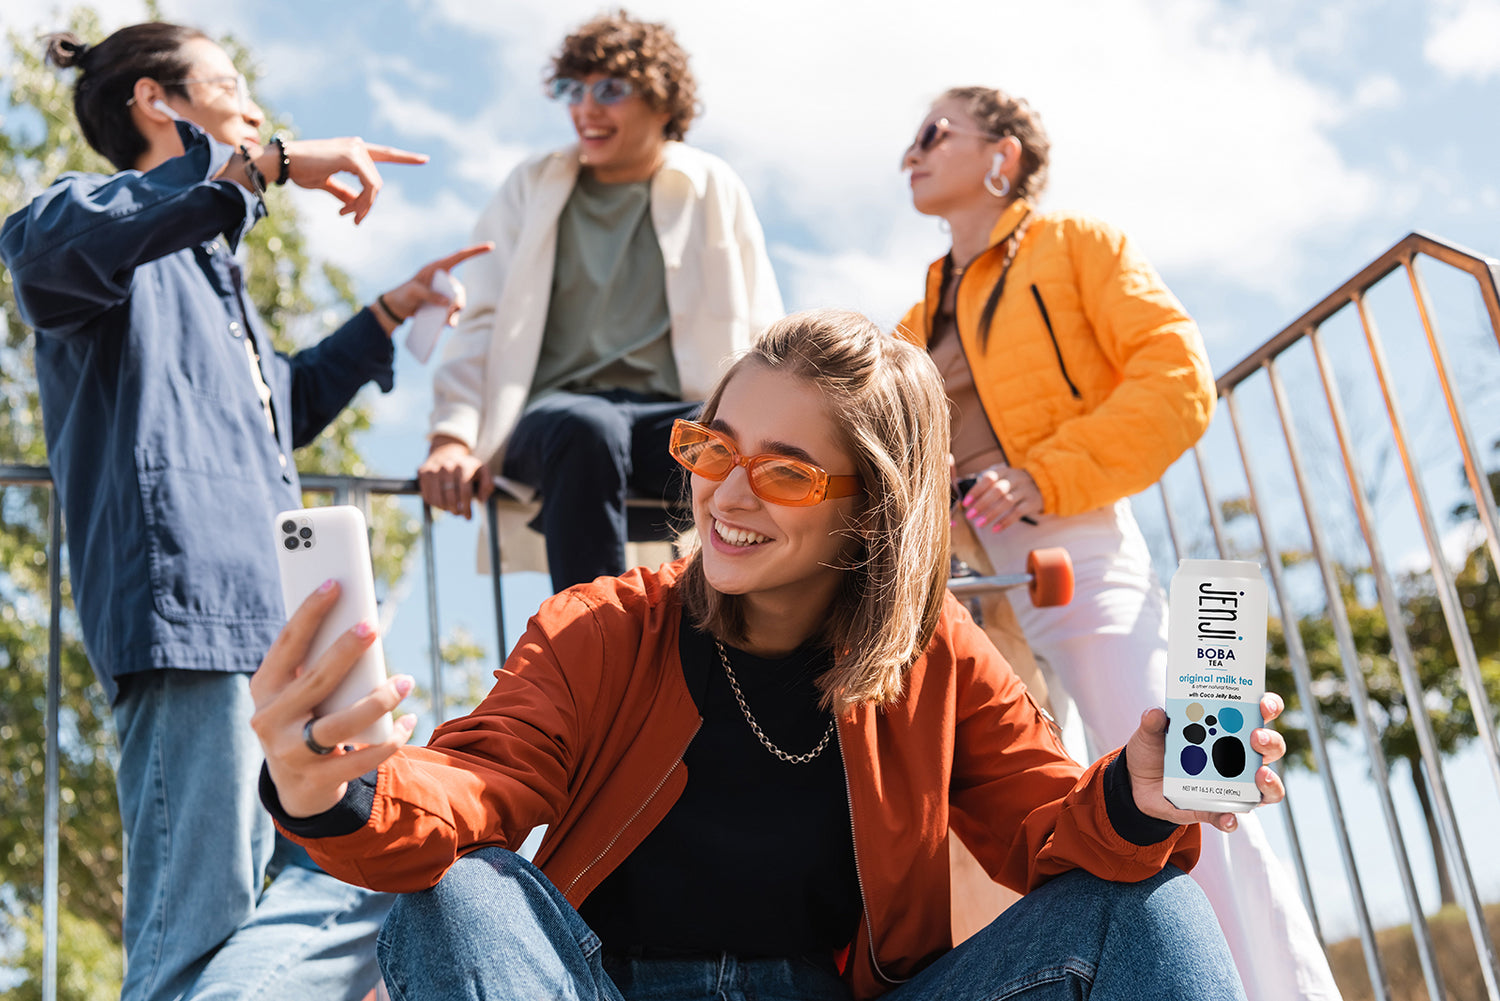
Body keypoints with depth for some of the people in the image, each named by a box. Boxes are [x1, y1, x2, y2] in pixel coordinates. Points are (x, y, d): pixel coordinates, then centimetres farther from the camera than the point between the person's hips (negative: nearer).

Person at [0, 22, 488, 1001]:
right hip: (191, 606, -9)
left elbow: (284, 406, 43)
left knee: (360, 878, 8)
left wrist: (391, 312, 40)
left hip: (271, 616, 10)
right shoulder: (122, 232, 3)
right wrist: (269, 164, -23)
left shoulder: (210, 266, 31)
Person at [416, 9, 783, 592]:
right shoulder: (533, 186, 18)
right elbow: (482, 322, 11)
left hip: (675, 414, 0)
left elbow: (760, 341, 13)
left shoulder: (714, 190, 17)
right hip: (556, 408, 0)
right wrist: (454, 436, -6)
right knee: (588, 429, -38)